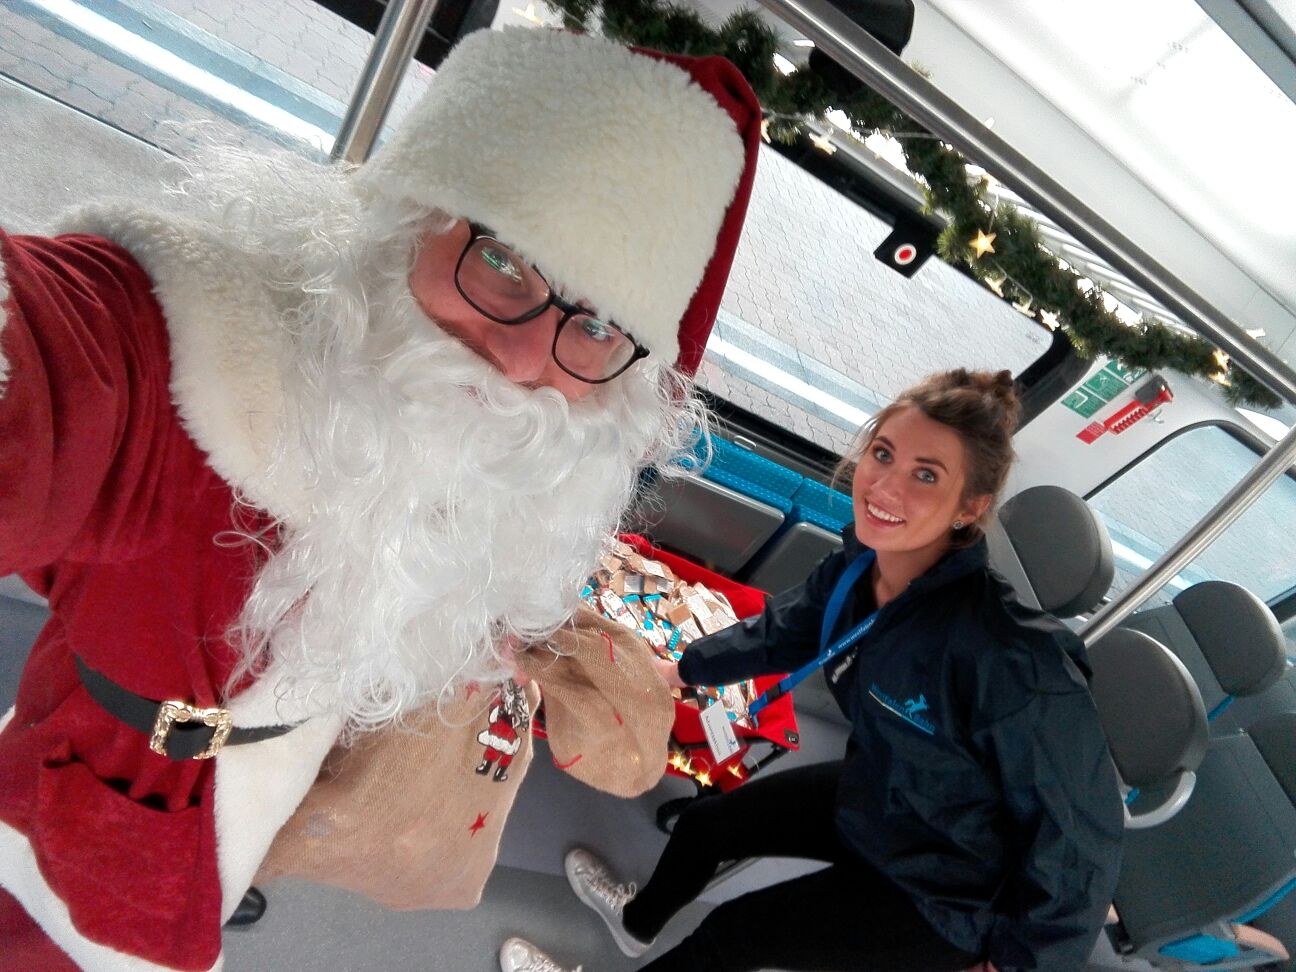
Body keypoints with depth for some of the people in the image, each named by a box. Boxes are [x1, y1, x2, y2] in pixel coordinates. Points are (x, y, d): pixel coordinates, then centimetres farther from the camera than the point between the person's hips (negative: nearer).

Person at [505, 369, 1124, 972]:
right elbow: (778, 632, 3)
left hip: (946, 891, -6)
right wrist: (678, 670, 15)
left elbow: (1079, 840, -25)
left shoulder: (1015, 662, -40)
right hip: (873, 795, 6)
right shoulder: (858, 565, -18)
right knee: (703, 823, 18)